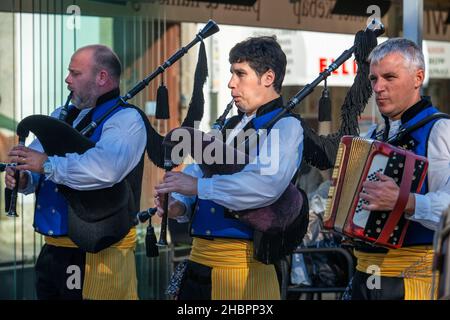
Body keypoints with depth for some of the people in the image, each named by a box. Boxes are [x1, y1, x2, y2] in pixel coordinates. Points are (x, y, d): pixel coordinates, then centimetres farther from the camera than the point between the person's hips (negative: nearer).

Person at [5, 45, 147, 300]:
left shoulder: (125, 119, -11)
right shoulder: (62, 116, 16)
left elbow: (104, 169, -30)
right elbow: (32, 158, 16)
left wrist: (47, 164, -24)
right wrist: (23, 178, -8)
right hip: (53, 250, 8)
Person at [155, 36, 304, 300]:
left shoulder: (285, 126, -7)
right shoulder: (231, 127, 19)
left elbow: (266, 186, -25)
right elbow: (197, 170, 18)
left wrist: (198, 186, -23)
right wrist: (180, 204, -4)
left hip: (242, 265, -7)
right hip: (200, 257, 7)